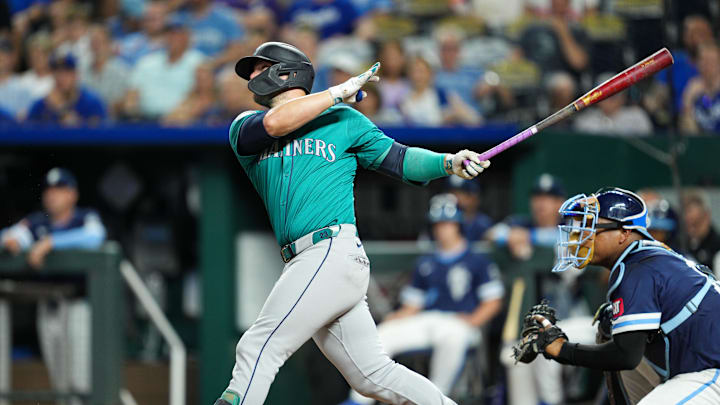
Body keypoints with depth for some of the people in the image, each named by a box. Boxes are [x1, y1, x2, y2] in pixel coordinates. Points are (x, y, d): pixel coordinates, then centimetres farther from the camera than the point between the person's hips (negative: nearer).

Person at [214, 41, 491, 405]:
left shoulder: (343, 120, 11)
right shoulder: (245, 128, 19)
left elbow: (399, 159, 11)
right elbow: (274, 124, -3)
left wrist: (449, 163, -6)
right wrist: (341, 91, 0)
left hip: (334, 252, -5)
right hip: (302, 264, 5)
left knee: (259, 348, -15)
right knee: (373, 376, 5)